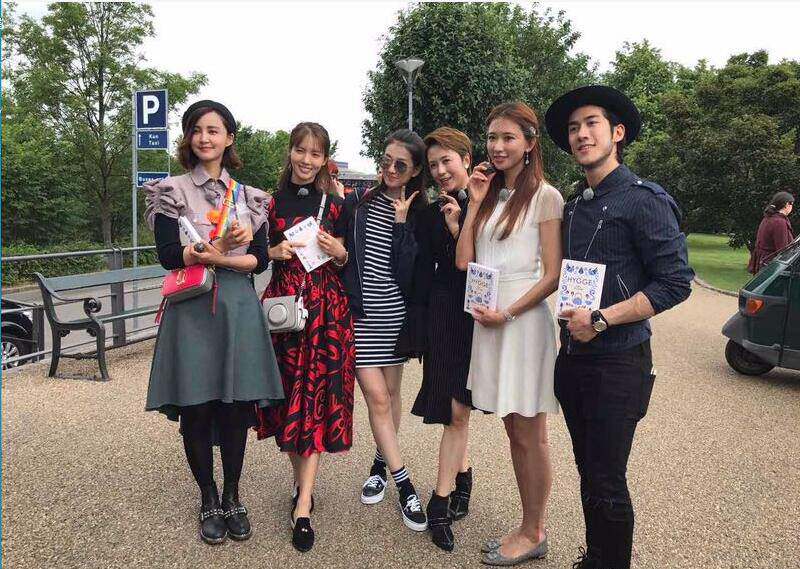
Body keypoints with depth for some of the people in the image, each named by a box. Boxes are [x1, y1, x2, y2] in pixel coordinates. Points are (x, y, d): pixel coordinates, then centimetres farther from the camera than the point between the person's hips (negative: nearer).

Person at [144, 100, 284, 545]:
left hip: (238, 308, 2)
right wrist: (223, 245, -18)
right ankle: (209, 499, 22)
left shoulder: (248, 195, 11)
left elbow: (261, 259, 4)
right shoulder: (172, 191, 4)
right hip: (191, 309, -1)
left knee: (237, 405, 4)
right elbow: (169, 255, -7)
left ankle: (232, 496, 23)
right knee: (196, 408, 3)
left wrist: (218, 257, -12)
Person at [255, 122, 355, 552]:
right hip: (283, 302, 2)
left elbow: (345, 262, 9)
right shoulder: (272, 201, 8)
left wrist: (337, 252, -11)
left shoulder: (335, 204, 5)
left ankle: (303, 507, -3)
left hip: (326, 306, -1)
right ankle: (300, 479, 27)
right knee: (288, 391, 5)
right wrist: (276, 251, -9)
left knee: (316, 394, -5)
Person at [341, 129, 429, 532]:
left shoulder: (418, 215, 2)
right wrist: (347, 298, -6)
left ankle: (381, 463, 32)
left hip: (395, 313, 2)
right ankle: (404, 486, 3)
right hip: (359, 312, -1)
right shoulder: (356, 204, 1)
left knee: (390, 392, 12)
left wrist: (401, 221, -13)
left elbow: (406, 271, -10)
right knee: (377, 397, -5)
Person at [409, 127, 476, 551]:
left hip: (480, 315, -2)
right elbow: (423, 272, 8)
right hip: (444, 314, 2)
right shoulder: (431, 213, 8)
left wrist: (458, 229, -14)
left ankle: (441, 501, 9)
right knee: (455, 410, 5)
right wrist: (420, 323, 3)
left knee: (457, 409, 0)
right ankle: (462, 476, 24)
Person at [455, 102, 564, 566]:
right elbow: (463, 261, 3)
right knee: (513, 429, 13)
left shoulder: (544, 196, -5)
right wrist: (475, 202, 1)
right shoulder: (490, 195, 14)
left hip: (524, 319, -7)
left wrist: (508, 313, -18)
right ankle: (530, 527, 25)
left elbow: (553, 275, -10)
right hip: (489, 319, 7)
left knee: (529, 433, 3)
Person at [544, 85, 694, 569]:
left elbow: (675, 283, -16)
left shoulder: (643, 199, -10)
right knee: (589, 474, 17)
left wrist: (602, 319, -19)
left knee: (607, 486, 0)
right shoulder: (575, 206, 13)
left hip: (619, 363, -7)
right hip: (573, 359, 7)